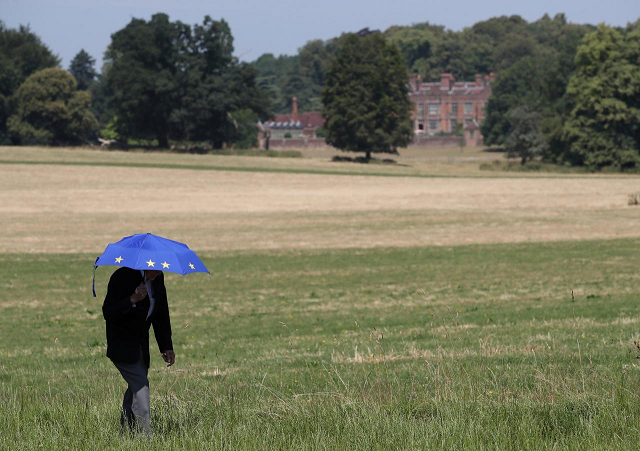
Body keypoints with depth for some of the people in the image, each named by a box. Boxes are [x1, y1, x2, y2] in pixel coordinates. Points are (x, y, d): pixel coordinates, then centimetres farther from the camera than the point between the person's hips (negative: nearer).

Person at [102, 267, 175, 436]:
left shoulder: (157, 279, 3)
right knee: (140, 385, -17)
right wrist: (132, 299, -34)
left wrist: (167, 347, 5)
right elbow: (108, 313, -21)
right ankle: (145, 436, -21)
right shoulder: (122, 277, -19)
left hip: (141, 345, 8)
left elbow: (161, 315, 12)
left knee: (135, 387, 8)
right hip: (122, 346, -8)